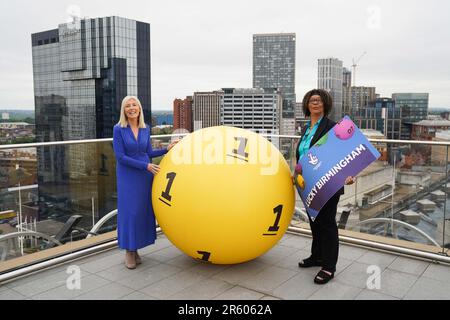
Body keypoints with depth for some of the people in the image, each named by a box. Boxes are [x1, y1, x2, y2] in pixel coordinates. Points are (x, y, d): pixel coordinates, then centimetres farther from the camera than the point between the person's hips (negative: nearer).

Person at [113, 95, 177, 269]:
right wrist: (145, 166, -17)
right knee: (129, 213, -3)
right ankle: (128, 251, 13)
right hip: (128, 177, -4)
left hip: (145, 176, 4)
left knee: (143, 212, 7)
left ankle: (135, 249, 21)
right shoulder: (118, 129, -8)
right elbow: (120, 156, -13)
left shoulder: (145, 129, 4)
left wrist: (167, 149, -1)